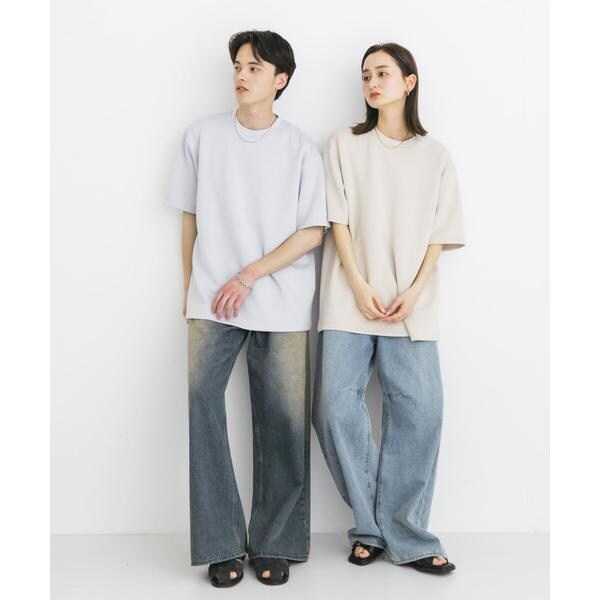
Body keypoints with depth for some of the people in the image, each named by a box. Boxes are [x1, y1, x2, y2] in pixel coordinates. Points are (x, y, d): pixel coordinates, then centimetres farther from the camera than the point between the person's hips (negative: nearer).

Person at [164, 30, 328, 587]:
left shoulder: (299, 147, 3)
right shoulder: (202, 136, 7)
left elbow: (313, 232, -1)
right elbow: (190, 218, 12)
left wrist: (249, 275, -9)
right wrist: (189, 289, 11)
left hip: (281, 306, 0)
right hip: (212, 302, 1)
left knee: (282, 420, -2)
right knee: (198, 398, -16)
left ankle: (273, 544, 14)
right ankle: (221, 544, -5)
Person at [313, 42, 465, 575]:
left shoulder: (435, 156, 12)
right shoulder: (345, 145, 9)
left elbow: (438, 235, 7)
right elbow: (338, 221, 2)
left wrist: (414, 292, -8)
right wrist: (360, 287, -9)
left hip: (412, 305, 1)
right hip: (350, 299, 0)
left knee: (421, 411, -8)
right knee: (336, 409, -7)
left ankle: (404, 535, 6)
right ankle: (374, 526, 9)